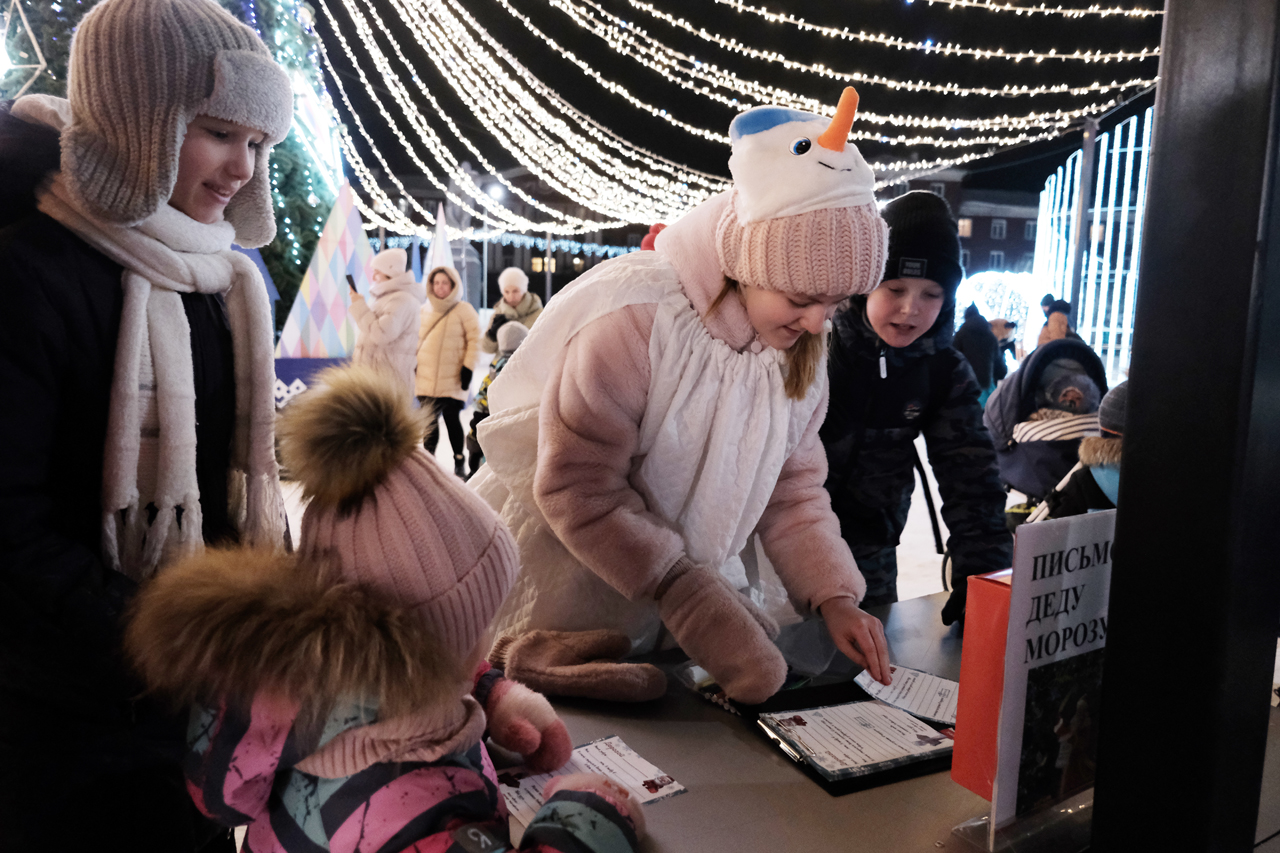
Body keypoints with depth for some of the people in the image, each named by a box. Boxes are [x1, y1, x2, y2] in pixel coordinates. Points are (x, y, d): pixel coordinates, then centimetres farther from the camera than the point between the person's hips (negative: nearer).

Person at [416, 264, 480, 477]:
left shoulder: (463, 310, -2)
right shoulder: (425, 311, 14)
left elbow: (475, 339, -5)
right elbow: (418, 340, 21)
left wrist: (468, 367, -12)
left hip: (451, 381, -5)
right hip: (426, 380, 5)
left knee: (452, 420, -2)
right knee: (428, 422, 8)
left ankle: (459, 462, 10)